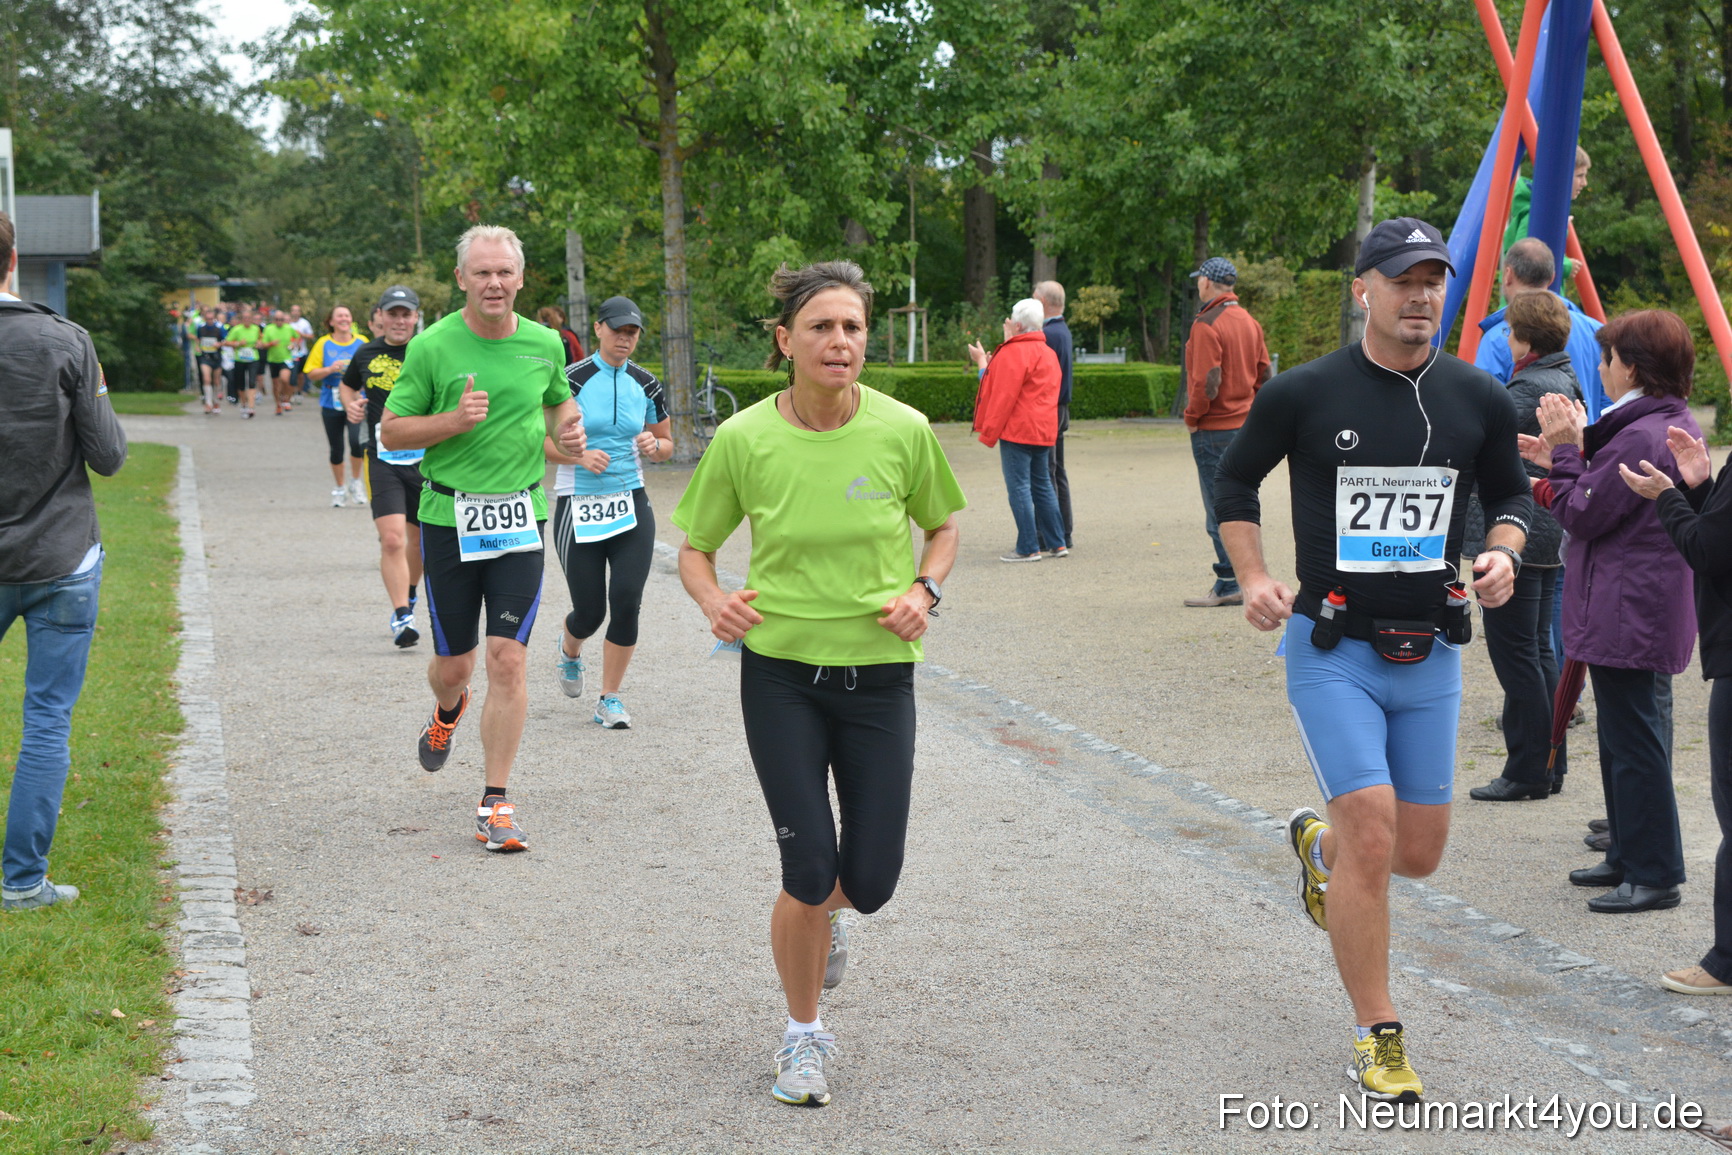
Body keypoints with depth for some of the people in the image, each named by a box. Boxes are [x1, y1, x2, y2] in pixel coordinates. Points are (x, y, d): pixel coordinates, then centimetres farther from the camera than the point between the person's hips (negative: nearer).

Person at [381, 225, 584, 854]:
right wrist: (456, 420, -17)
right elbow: (391, 431, -1)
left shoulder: (545, 344, 4)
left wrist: (570, 428, 1)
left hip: (520, 517, 1)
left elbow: (561, 401, 24)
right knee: (453, 664, 8)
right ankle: (448, 712, 48)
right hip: (449, 517, -1)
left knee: (508, 659, -8)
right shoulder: (432, 347, -6)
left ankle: (495, 804, 1)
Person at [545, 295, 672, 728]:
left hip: (631, 505, 3)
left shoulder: (646, 384, 6)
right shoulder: (573, 379, -6)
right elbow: (543, 440, -3)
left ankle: (610, 700, 4)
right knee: (589, 611, 0)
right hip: (578, 504, -3)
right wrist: (581, 456, -20)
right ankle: (569, 650, 39)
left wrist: (654, 446, -7)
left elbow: (666, 445, 16)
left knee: (627, 600, -11)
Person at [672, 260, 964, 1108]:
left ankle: (823, 907, 42)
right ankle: (803, 1036, 21)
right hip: (781, 671, -1)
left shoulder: (903, 430, -8)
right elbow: (695, 549, 4)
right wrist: (714, 601, -17)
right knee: (808, 873, -5)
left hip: (879, 675, 1)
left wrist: (925, 591, -9)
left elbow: (943, 528, 10)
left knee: (870, 884, 2)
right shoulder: (743, 439, -9)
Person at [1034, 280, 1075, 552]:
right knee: (1057, 473, 14)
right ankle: (1065, 535, 19)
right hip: (1060, 410, 10)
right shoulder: (1064, 331, 14)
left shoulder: (1047, 334, -18)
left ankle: (1051, 538, -5)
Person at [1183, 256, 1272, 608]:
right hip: (1245, 425, 8)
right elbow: (1263, 374, 14)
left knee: (1219, 512, -4)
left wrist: (1192, 417, -7)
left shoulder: (1206, 325, -15)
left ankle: (1229, 585, -2)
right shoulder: (1249, 321, 11)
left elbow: (1206, 382, -20)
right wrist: (1249, 407, 17)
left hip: (1214, 430, -8)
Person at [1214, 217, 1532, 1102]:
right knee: (1371, 834, -13)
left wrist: (1503, 550, -6)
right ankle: (1377, 1037, 2)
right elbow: (1234, 482, 8)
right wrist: (1253, 578, -5)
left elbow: (1510, 495, 16)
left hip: (1430, 653, 4)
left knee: (1418, 854, 9)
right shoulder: (1303, 394, -6)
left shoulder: (1479, 399, 2)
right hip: (1330, 649, -4)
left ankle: (1316, 844, 44)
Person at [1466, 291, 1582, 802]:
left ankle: (1529, 771, -1)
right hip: (1549, 537, 10)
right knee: (1537, 649, 15)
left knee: (1514, 651, -5)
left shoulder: (1529, 388, -18)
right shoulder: (1565, 382, 13)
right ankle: (1550, 764, 20)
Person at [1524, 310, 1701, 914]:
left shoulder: (1638, 437, -21)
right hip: (1650, 608, 11)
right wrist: (1565, 460, 13)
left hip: (1626, 612, -11)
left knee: (1633, 739, -4)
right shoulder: (1679, 425, 12)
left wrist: (1568, 449, -9)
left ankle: (1655, 875, 1)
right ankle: (1628, 856, 28)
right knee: (1627, 735, 18)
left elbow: (1582, 516, -17)